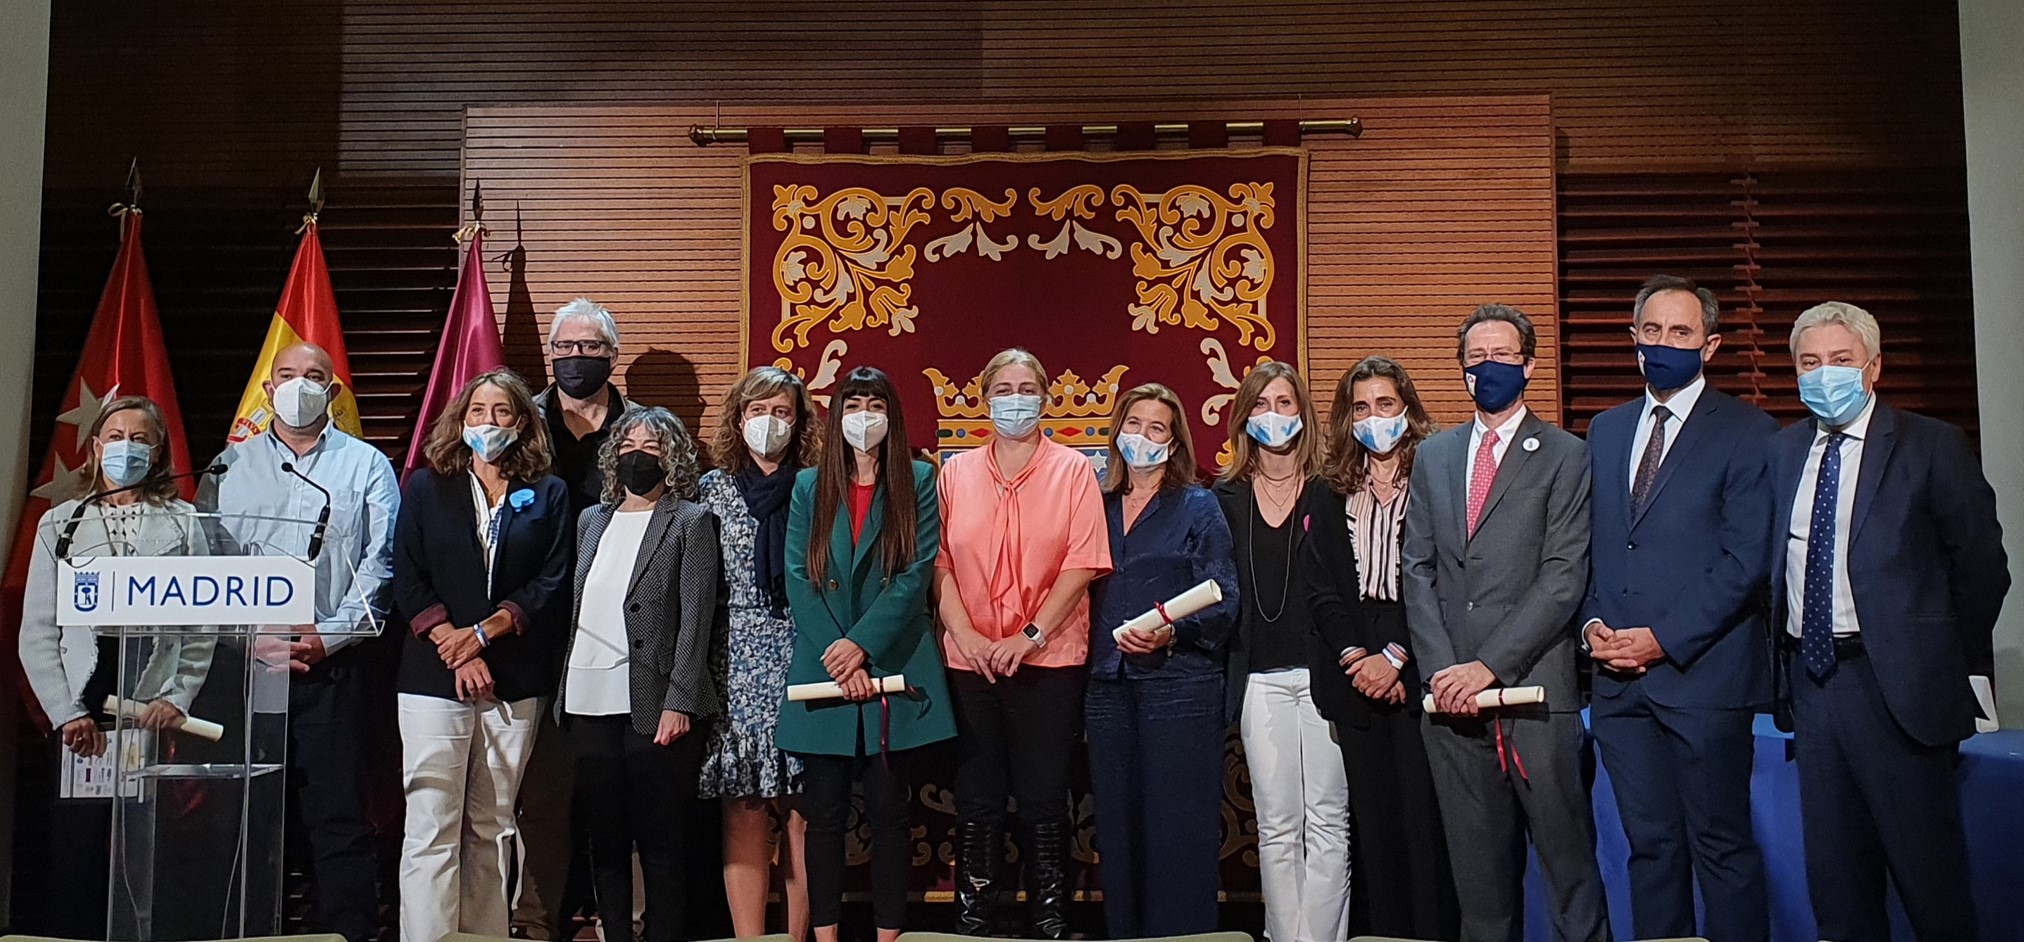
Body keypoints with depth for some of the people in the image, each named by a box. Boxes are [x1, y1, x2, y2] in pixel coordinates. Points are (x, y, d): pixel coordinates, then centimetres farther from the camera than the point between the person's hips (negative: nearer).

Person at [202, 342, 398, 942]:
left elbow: (379, 564, 1)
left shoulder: (367, 466, 9)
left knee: (338, 813, -4)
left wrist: (326, 636, -11)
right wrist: (256, 638, -7)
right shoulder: (230, 467, 14)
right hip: (245, 663, 2)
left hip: (334, 665, -2)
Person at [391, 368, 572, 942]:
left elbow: (553, 583, 1)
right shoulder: (426, 487, 10)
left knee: (492, 829, 8)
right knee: (432, 828, -6)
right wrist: (453, 647, -10)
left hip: (514, 681, 1)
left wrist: (485, 631, -11)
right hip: (434, 677, -1)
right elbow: (407, 579, 2)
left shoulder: (548, 495, 10)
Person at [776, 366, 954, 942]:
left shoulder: (916, 482, 4)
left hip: (892, 670, -1)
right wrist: (837, 660, -10)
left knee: (889, 811, 4)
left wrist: (861, 645, -15)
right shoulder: (809, 486, 10)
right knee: (825, 813, 5)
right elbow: (798, 578, 1)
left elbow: (916, 573, -5)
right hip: (823, 672, 2)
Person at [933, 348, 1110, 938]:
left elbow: (1081, 564, -6)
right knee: (976, 797, 9)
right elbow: (940, 562, 2)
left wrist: (1030, 636, -13)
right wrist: (964, 635, -10)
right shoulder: (956, 473, 8)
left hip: (1048, 661, -2)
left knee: (1044, 797, 4)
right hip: (970, 662, 2)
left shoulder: (1072, 470, 1)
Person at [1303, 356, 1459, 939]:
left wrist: (1395, 657, -12)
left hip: (1418, 670, -3)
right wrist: (1356, 657, -7)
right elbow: (1320, 589, 6)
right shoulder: (1328, 497, 13)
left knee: (1425, 815, -4)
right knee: (1373, 819, 6)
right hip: (1355, 675, 3)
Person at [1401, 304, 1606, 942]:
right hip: (1452, 693, 4)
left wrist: (1488, 664, -14)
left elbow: (1564, 577, -8)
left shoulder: (1565, 457, 1)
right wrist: (1441, 667, -4)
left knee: (1566, 853, 2)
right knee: (1477, 862, 10)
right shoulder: (1433, 456, 15)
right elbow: (1417, 569, 9)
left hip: (1534, 688, -3)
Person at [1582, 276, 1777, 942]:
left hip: (1703, 672, -5)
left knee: (1722, 846, 3)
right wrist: (1593, 623, 0)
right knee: (1650, 844, 11)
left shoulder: (1747, 432, -3)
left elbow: (1747, 561, -10)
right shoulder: (1604, 430, 15)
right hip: (1619, 678, 5)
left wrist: (1662, 639, -14)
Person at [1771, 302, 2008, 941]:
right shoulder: (1783, 450, 10)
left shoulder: (1932, 447, -5)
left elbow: (1981, 567, -3)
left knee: (1928, 869, 3)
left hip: (1897, 682, -5)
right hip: (1810, 676, 5)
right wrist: (1784, 654, 7)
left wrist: (1960, 666, -2)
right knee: (1833, 874, 14)